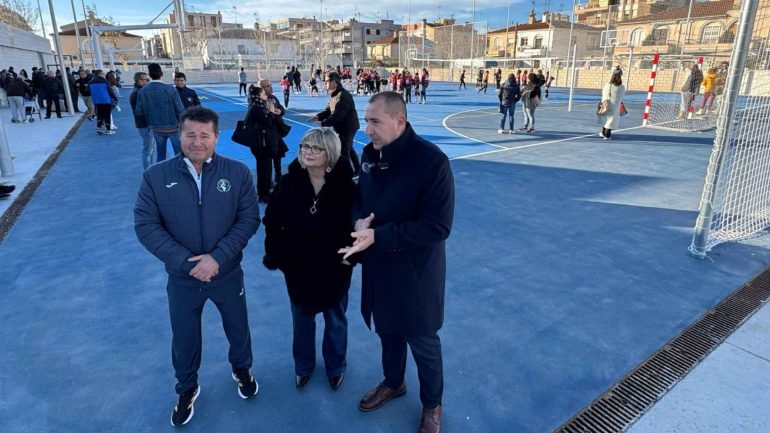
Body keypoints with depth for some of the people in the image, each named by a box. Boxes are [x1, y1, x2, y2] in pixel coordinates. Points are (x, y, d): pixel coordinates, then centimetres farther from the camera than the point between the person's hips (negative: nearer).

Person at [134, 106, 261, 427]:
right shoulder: (156, 176, -10)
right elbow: (145, 225, -9)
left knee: (238, 328, 21)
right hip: (182, 278, 0)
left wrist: (218, 257, -21)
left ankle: (241, 368, 54)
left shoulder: (238, 172, -10)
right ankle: (187, 388, 48)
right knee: (184, 337, 19)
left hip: (228, 274, 0)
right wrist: (185, 262, -19)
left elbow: (249, 218, -10)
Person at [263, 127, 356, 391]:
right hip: (297, 267, 2)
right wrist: (276, 255, -4)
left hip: (334, 268, -1)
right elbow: (272, 222, -3)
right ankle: (303, 365, 45)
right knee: (302, 320, 21)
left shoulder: (345, 186, -16)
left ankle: (336, 366, 43)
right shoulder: (288, 184, -11)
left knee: (335, 320, 19)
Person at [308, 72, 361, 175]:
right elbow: (328, 110, 10)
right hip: (341, 127, 10)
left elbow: (338, 115, -30)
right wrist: (318, 117, -9)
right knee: (349, 149, 22)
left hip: (348, 127, -10)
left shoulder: (344, 95, -23)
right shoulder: (334, 95, 9)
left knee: (343, 152, -5)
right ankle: (358, 170, 37)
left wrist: (323, 123, -28)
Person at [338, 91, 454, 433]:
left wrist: (377, 235, -29)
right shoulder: (370, 153, -2)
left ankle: (432, 405, 40)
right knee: (387, 330, 25)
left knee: (422, 341, 14)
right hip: (378, 265, 6)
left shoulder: (431, 161, -24)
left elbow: (437, 227, -27)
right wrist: (359, 220, -12)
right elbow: (360, 197, 12)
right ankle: (393, 383, 53)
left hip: (415, 270, -6)